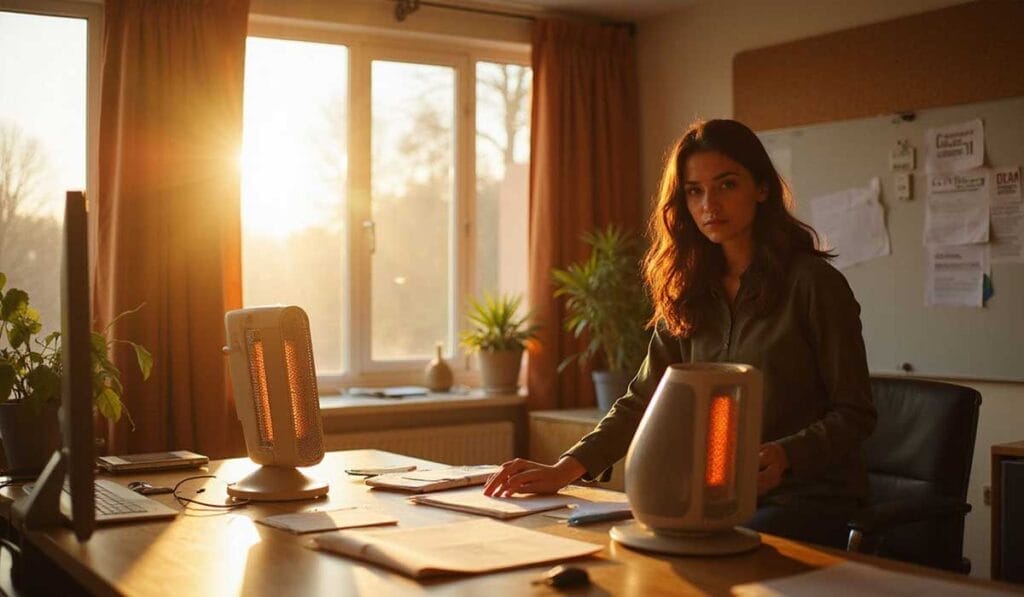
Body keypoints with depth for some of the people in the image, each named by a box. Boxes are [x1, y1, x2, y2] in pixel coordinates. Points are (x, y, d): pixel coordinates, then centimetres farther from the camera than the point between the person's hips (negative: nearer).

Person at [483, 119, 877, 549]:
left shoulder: (813, 283, -7)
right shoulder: (688, 295, 9)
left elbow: (854, 414, -5)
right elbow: (642, 400, 5)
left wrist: (783, 456, -24)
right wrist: (565, 469, -8)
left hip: (809, 497, -4)